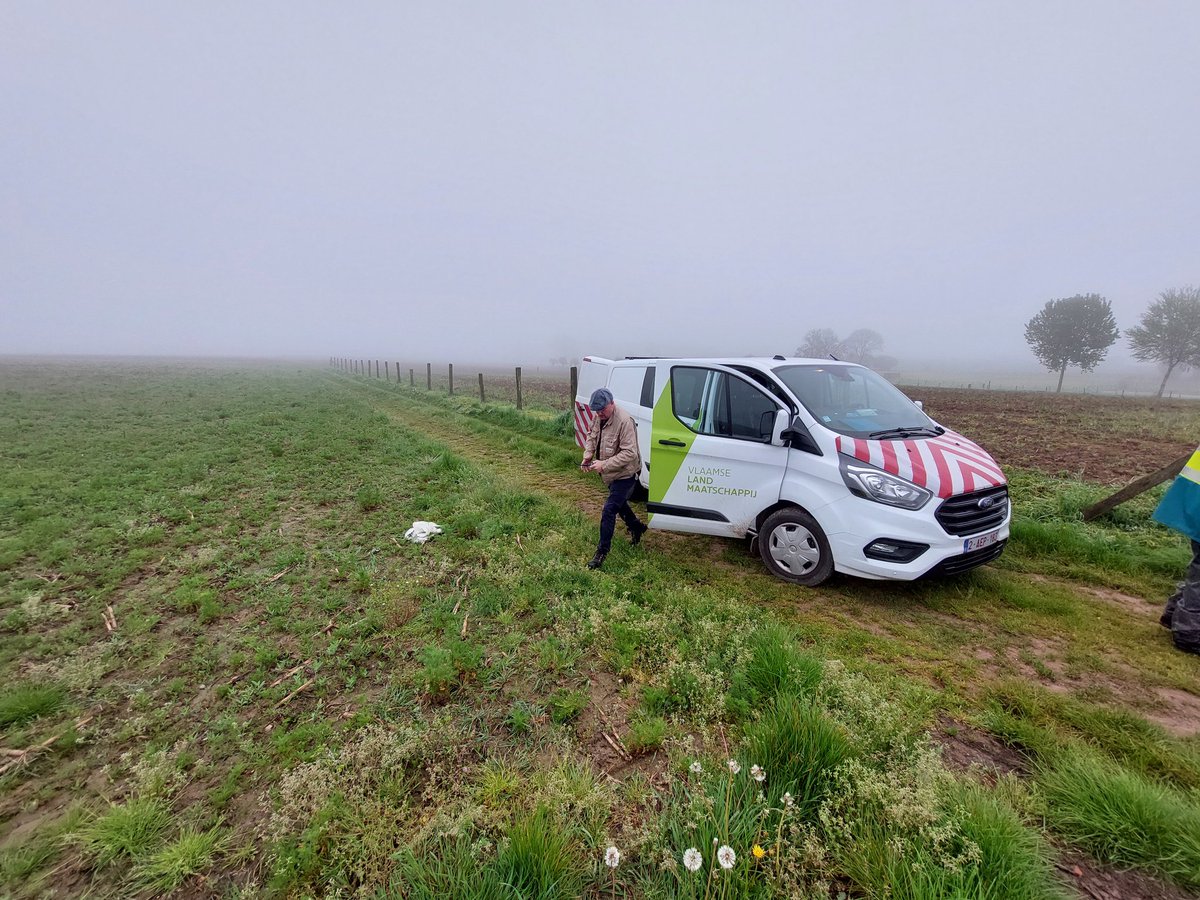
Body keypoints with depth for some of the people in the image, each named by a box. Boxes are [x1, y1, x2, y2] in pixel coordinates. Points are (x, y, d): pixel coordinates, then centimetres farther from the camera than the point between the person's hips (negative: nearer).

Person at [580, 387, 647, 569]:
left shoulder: (624, 421, -30)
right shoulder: (598, 416, -4)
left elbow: (629, 453, -32)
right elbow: (591, 435, 12)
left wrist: (604, 465, -33)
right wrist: (587, 455, -7)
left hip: (625, 474, -9)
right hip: (611, 473, 9)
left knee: (609, 510, -10)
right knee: (619, 504, 26)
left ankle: (602, 552, 2)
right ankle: (637, 528, 51)